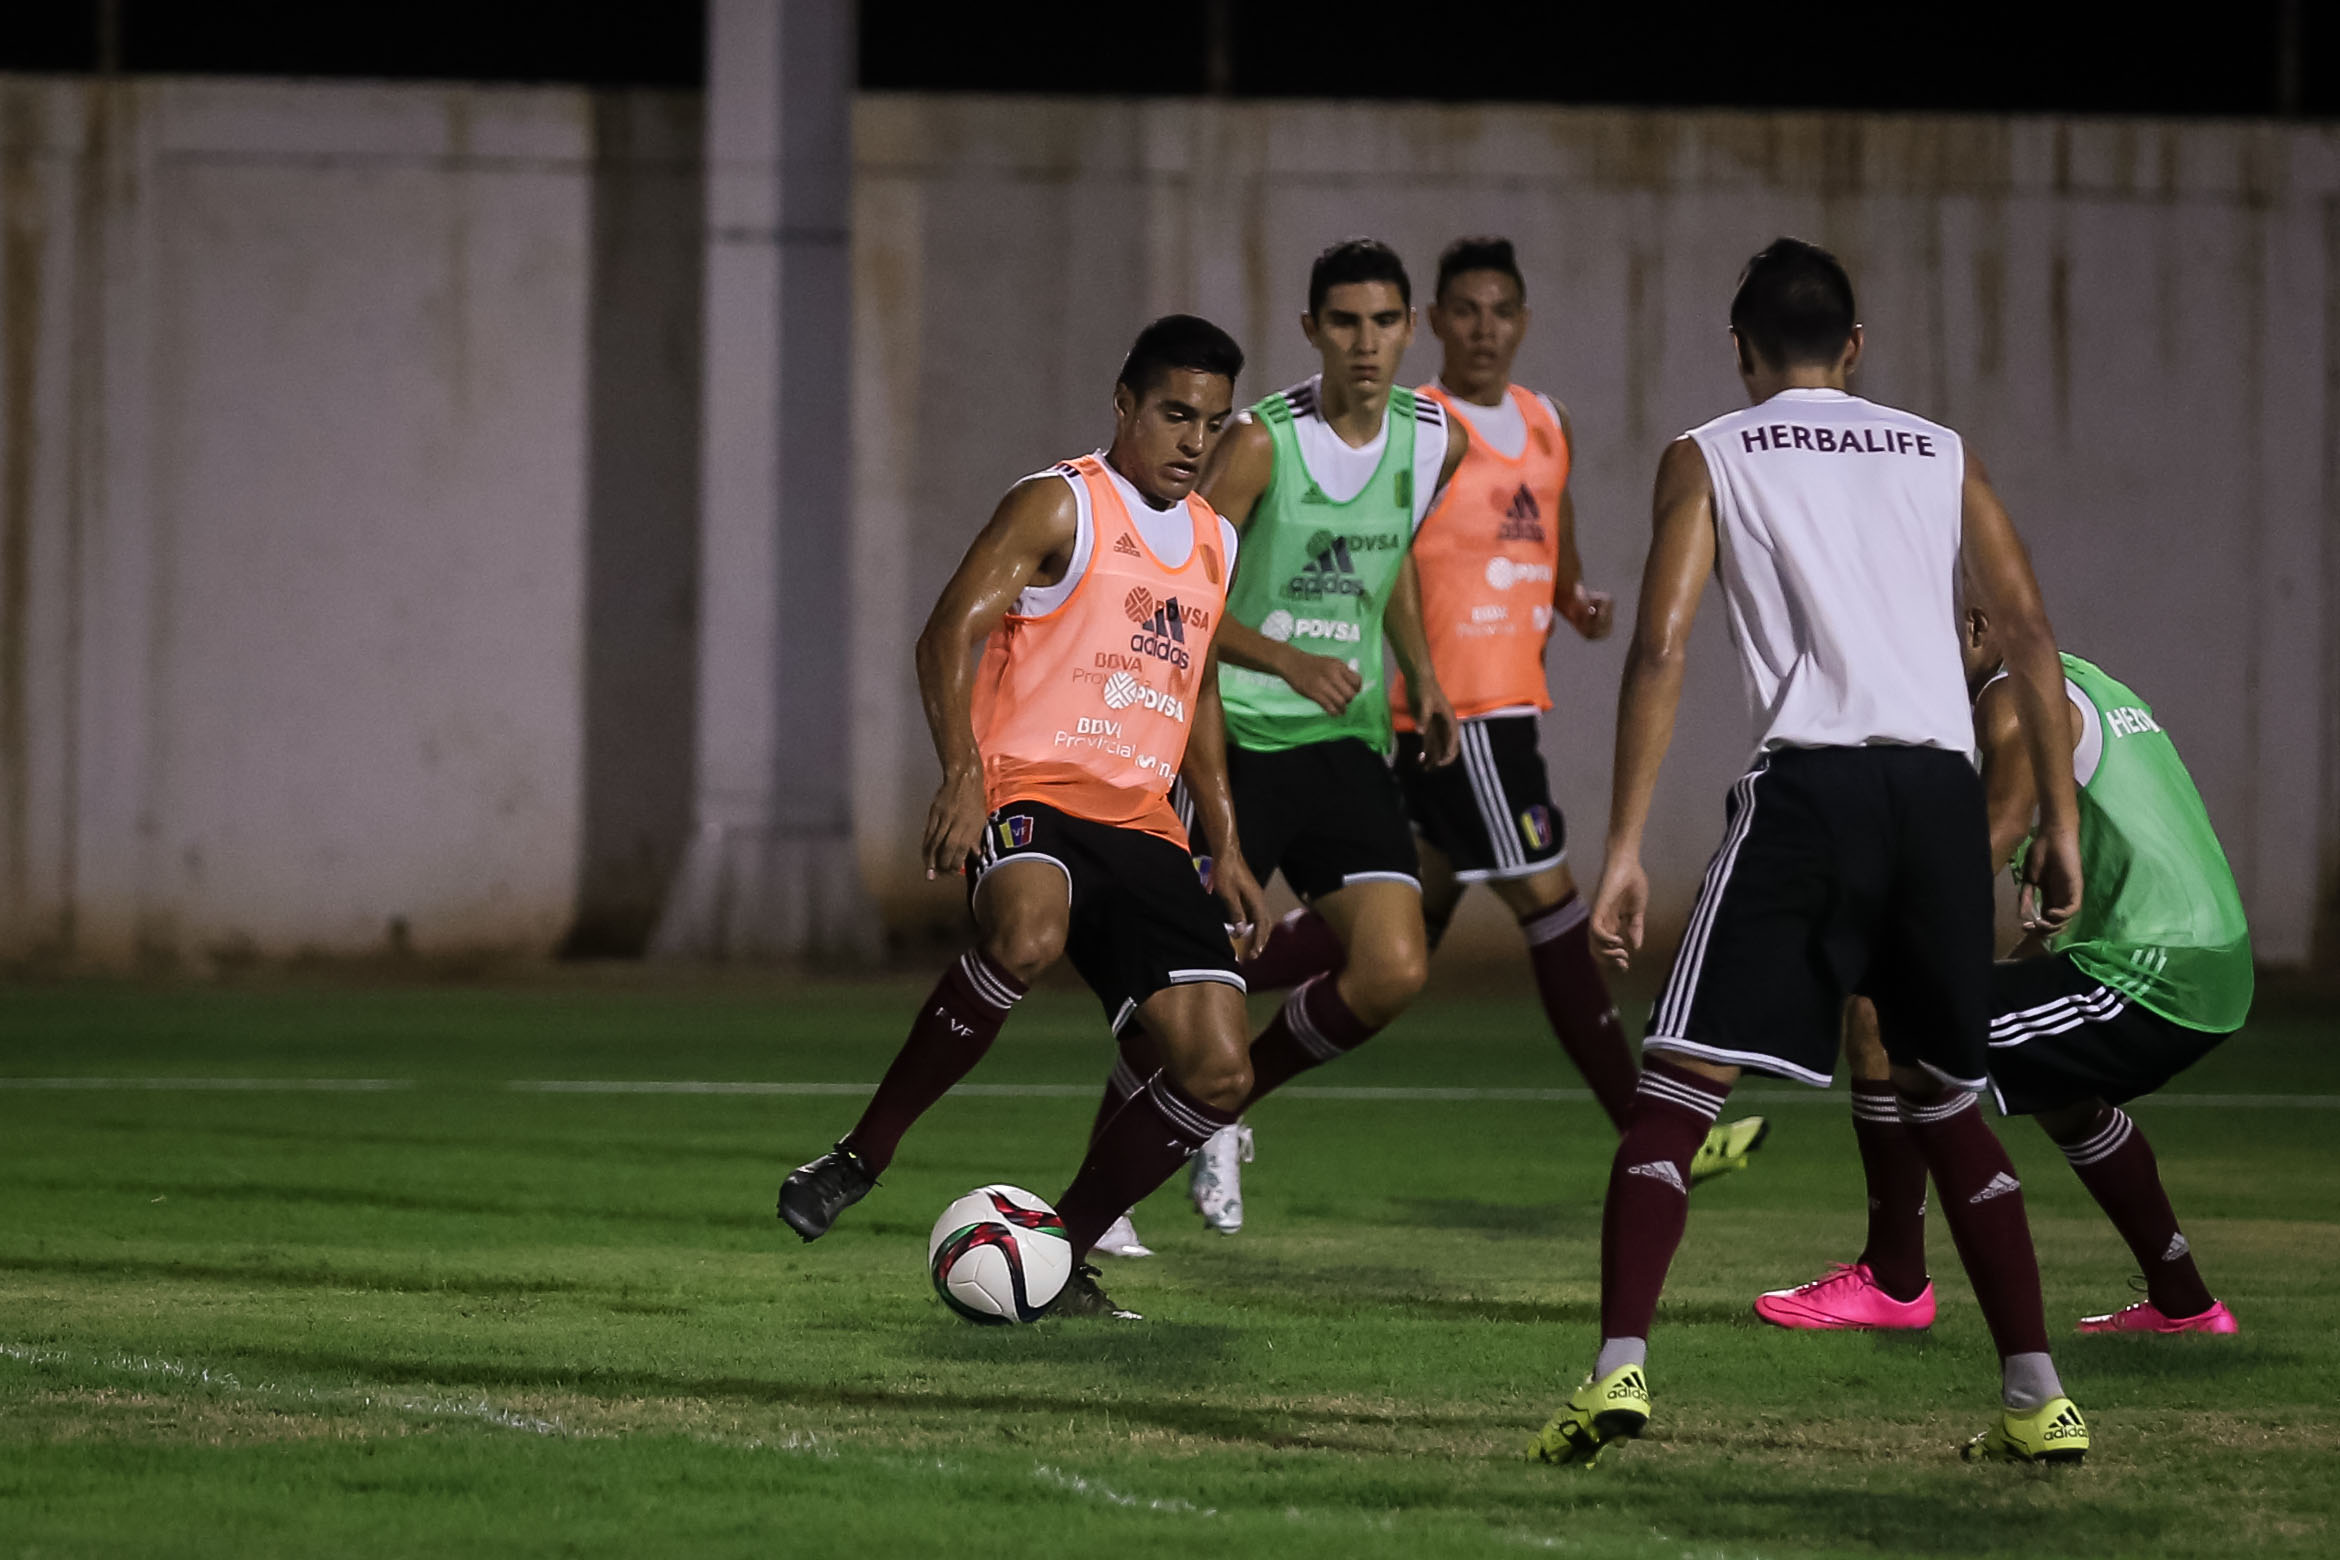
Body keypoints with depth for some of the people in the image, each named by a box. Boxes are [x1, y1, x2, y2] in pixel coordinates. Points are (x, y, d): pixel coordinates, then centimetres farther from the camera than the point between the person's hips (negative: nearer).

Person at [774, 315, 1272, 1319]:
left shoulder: (1212, 542, 20)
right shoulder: (1061, 506, -2)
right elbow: (950, 634, -10)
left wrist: (1225, 843, 24)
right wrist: (962, 773, -24)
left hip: (1142, 827, 7)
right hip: (1031, 795, -7)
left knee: (1219, 1072, -6)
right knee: (1028, 934, -40)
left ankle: (1063, 1250, 11)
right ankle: (862, 1155, -26)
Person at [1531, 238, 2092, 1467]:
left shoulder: (1709, 458, 11)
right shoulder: (1942, 456, 20)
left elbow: (1662, 645, -1)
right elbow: (2027, 635, 11)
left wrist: (1625, 847, -3)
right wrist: (2059, 824, 13)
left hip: (1809, 780, -3)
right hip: (1942, 787, 3)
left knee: (1678, 1085, -1)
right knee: (1944, 1100, 18)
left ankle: (1619, 1368, -17)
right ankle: (2037, 1399, 14)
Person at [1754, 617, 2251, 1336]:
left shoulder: (2014, 701, -7)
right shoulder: (2089, 685, 23)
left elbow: (1998, 831, -23)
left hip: (2147, 975, -10)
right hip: (2219, 981, 10)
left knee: (1879, 1015, -13)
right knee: (2060, 1094, 40)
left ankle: (1893, 1281, -6)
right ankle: (2183, 1303, 41)